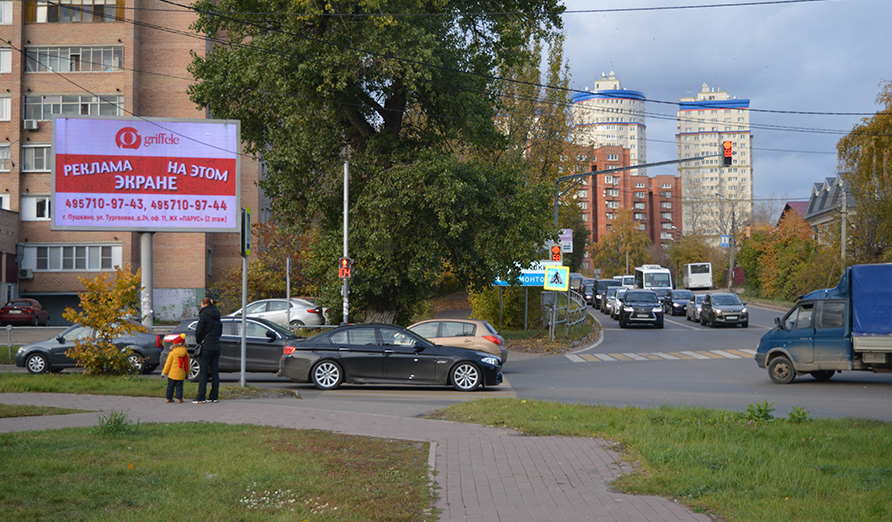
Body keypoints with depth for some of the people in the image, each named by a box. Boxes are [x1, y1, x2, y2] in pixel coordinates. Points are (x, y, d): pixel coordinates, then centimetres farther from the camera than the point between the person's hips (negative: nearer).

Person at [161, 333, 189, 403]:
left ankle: (169, 398, 13)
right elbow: (187, 365, 9)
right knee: (179, 386, 8)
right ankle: (179, 398, 3)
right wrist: (187, 373, 20)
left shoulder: (172, 354, -7)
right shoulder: (186, 354, 2)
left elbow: (168, 364, -3)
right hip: (181, 374, 2)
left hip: (172, 374, -2)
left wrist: (164, 373, 5)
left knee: (170, 386, 9)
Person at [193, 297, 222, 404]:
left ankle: (200, 398, -5)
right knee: (215, 372, 8)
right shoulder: (217, 316, 12)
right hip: (216, 347, 7)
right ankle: (214, 397, 10)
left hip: (206, 347, -7)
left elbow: (199, 331, -13)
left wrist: (198, 342, 3)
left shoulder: (204, 315, -10)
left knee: (203, 373, -4)